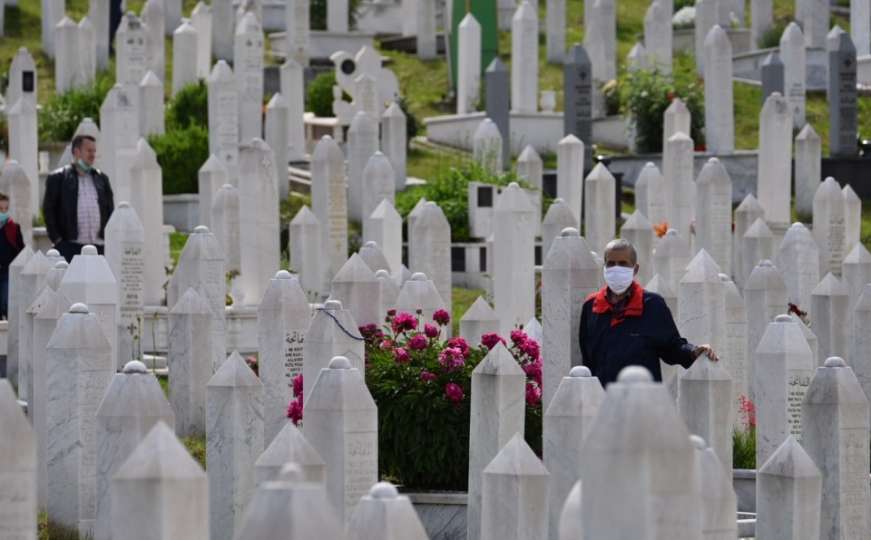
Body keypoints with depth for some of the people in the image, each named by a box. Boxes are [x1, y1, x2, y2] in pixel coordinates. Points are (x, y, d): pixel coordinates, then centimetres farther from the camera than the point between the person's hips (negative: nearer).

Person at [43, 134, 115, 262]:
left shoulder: (101, 178, 18)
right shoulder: (58, 178, 5)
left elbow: (110, 210, 19)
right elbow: (48, 210, 2)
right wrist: (57, 239, -6)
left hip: (99, 246, 4)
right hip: (70, 247, -4)